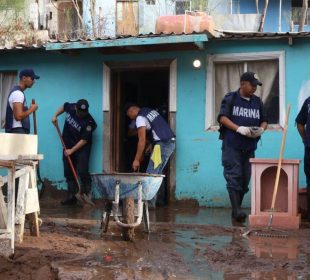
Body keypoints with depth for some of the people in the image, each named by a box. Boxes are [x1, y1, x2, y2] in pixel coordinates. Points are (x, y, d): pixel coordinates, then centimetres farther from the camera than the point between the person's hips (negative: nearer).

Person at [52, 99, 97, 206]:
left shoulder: (89, 122, -24)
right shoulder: (71, 107, -9)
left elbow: (84, 140, -21)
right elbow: (63, 106, 17)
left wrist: (71, 150, -20)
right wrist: (55, 115, 6)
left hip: (82, 148, -5)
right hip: (68, 146, 6)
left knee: (82, 171, -18)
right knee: (68, 172, 6)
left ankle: (87, 193, -2)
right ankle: (71, 197, 13)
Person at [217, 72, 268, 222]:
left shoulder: (257, 101, 15)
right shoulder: (230, 98, 0)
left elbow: (264, 120, 18)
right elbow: (222, 117, -8)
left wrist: (261, 129, -6)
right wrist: (239, 128, -21)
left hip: (249, 147, 5)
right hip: (232, 146, -5)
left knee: (245, 179, 6)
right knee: (234, 177, -12)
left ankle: (237, 209, 16)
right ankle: (236, 210, -15)